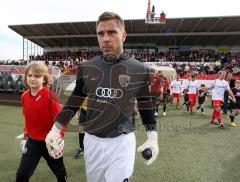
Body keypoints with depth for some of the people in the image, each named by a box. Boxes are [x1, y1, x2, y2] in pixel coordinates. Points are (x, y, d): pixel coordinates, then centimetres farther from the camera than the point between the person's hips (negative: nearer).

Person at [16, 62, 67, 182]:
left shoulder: (49, 96, -21)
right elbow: (27, 118, 11)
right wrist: (25, 137, 12)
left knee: (59, 171, 18)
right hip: (33, 141, 4)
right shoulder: (25, 96, -2)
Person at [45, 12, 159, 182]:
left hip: (122, 142, -3)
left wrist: (152, 137, -4)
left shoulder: (139, 70, -6)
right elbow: (74, 101, 7)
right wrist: (56, 129, 4)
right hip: (92, 140, 3)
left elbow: (146, 105, 2)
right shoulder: (86, 68, -1)